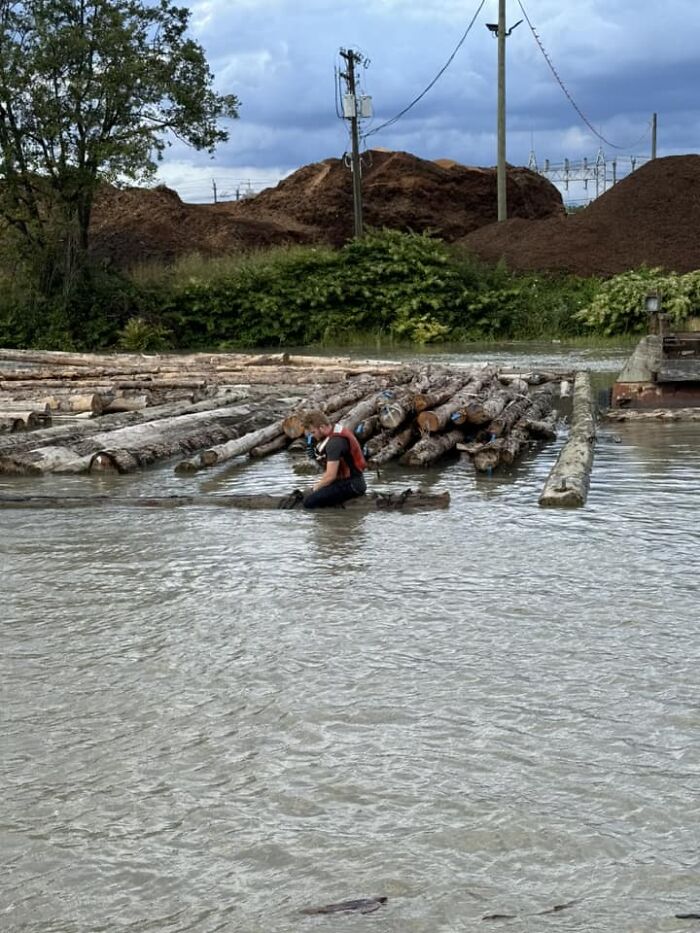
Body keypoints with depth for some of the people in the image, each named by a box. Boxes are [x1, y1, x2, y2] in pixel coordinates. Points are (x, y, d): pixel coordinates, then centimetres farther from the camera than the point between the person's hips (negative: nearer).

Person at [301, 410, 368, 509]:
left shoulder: (335, 442, -22)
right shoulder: (335, 433, 9)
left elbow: (330, 475, -23)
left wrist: (316, 487, -6)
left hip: (350, 485, -10)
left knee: (309, 502, -19)